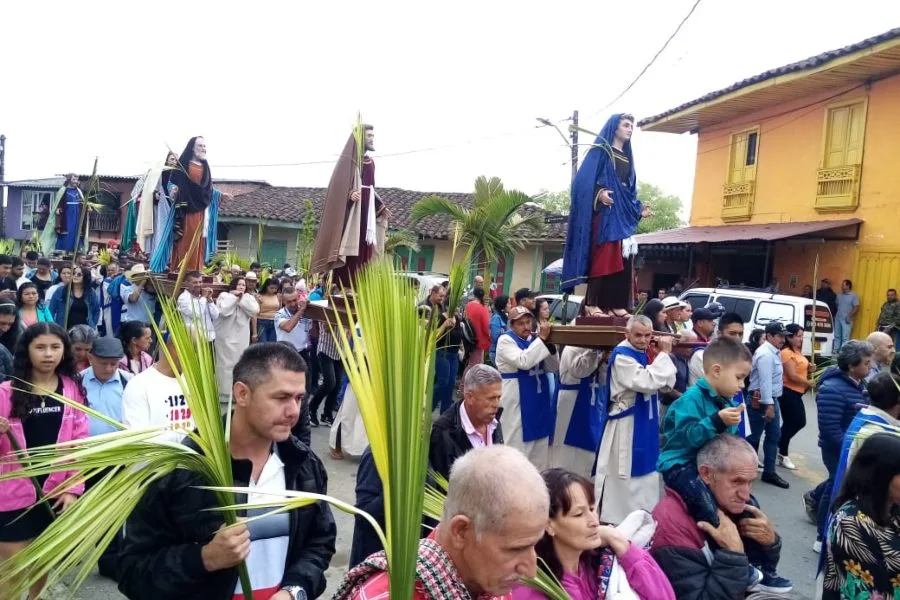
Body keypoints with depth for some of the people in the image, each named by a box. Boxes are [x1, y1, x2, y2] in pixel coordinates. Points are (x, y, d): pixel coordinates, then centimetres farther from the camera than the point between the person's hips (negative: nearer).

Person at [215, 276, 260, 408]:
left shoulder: (249, 298, 10)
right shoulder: (224, 295, -3)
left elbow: (255, 310, -7)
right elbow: (223, 310, -20)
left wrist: (242, 298, -10)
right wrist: (233, 296, -13)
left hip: (241, 337, 5)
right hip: (226, 337, -4)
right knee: (225, 364, -2)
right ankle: (224, 394, 4)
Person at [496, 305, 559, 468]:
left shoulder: (535, 339, 9)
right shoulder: (505, 340, -8)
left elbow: (553, 368, 6)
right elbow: (523, 362, -25)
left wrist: (550, 344, -10)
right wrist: (542, 339, -22)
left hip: (539, 401, 7)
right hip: (517, 402, -6)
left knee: (540, 446, 13)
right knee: (516, 445, -4)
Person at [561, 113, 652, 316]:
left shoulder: (628, 158, 23)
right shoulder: (600, 151, 2)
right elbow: (584, 179, -9)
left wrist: (640, 209, 10)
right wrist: (599, 193, -25)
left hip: (623, 214, 7)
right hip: (604, 212, -7)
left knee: (621, 260, 1)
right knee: (602, 257, -14)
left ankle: (615, 304, 2)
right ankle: (593, 304, -13)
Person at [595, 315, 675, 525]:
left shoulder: (645, 354, 8)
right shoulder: (621, 355, -17)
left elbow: (666, 385, 9)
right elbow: (647, 382, -29)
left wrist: (663, 355, -5)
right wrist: (663, 354, -19)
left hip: (646, 424, 9)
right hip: (627, 427, -9)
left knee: (646, 474, 17)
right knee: (624, 478, -1)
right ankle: (616, 518, 9)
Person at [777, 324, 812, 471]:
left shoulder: (797, 352, 13)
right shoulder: (787, 353, -17)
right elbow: (792, 376, -22)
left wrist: (809, 369, 4)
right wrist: (808, 383, -10)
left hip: (796, 393, 10)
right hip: (788, 393, -10)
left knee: (800, 422, 13)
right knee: (790, 424, -3)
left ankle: (780, 447, 24)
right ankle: (782, 455, 11)